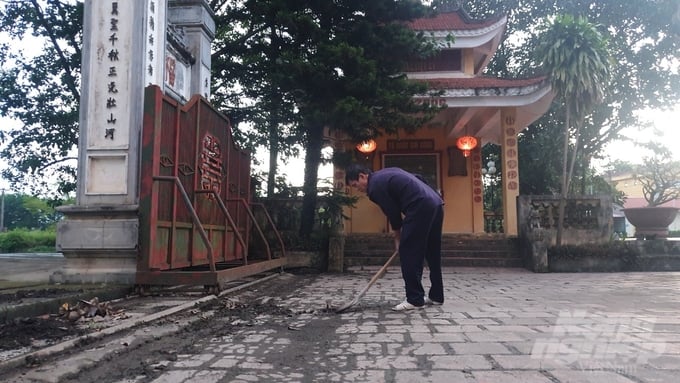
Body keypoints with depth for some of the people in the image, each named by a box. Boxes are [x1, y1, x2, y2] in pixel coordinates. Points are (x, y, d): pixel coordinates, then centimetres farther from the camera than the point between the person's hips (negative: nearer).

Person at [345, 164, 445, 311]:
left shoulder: (375, 186, -3)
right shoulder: (386, 174, 24)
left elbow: (392, 212, 0)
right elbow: (419, 179, 25)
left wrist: (398, 237, 16)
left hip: (421, 208, -10)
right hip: (436, 203, 10)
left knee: (408, 253, -3)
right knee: (433, 253, 15)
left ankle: (415, 299, 1)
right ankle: (436, 296, 24)